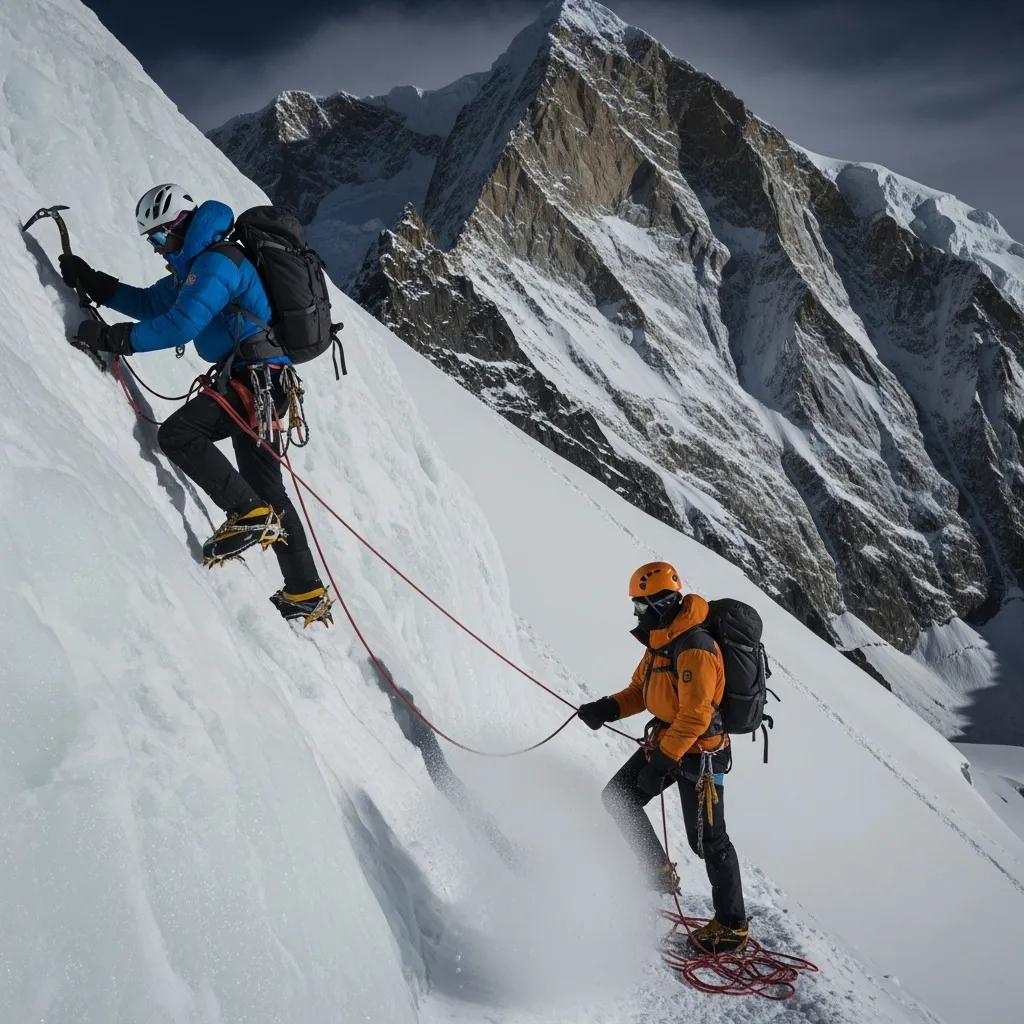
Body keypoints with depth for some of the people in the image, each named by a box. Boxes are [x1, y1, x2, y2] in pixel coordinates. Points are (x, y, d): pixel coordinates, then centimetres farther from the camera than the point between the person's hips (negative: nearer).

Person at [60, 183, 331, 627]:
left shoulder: (216, 261, -12)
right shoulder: (196, 264, 20)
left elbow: (181, 323, -22)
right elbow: (152, 303, 27)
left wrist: (114, 338, -18)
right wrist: (91, 282, 21)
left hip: (252, 376, -10)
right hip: (260, 379, 10)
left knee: (177, 434, -19)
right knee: (266, 489, 11)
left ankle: (250, 515, -21)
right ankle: (307, 595, 15)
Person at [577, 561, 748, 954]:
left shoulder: (695, 648, -26)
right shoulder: (661, 640, 5)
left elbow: (695, 716, -27)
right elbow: (641, 690, 14)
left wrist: (661, 760, -24)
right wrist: (607, 709, -4)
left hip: (699, 752, -10)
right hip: (666, 740, 10)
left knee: (708, 841, -1)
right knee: (619, 796, 11)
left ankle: (732, 926, 14)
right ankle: (659, 876, 24)